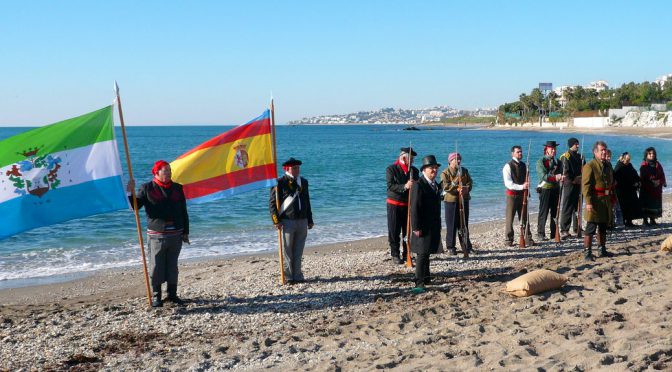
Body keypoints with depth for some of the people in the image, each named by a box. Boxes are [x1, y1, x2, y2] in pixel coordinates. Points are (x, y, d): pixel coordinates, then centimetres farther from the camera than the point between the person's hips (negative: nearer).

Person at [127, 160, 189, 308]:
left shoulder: (177, 188, 10)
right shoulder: (147, 188, 0)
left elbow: (183, 212, 13)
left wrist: (185, 232, 11)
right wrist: (130, 193, -18)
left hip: (175, 235, 3)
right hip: (156, 235, -3)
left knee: (172, 266, 9)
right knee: (156, 266, 0)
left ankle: (172, 294, 19)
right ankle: (156, 296, 9)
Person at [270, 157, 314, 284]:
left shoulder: (303, 182, 14)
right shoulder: (280, 183, -6)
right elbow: (272, 203, -7)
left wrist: (310, 220, 18)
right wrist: (276, 220, -14)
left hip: (302, 221, 5)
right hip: (287, 222, -5)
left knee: (298, 252, 10)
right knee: (287, 252, 2)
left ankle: (297, 276, 17)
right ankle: (289, 277, 9)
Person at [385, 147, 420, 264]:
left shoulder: (414, 170, 9)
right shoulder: (391, 169, -5)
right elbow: (390, 186, -15)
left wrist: (413, 185, -14)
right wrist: (404, 186, -29)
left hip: (409, 204, 4)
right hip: (394, 205, -4)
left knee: (408, 231, 6)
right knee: (394, 231, -1)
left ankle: (406, 254, 15)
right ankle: (395, 255, 6)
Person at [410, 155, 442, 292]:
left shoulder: (436, 184, 13)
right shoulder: (419, 185, -14)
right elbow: (415, 208, -17)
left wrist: (438, 226, 20)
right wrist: (416, 228, -20)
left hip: (434, 226, 8)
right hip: (423, 226, -8)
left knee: (427, 252, 14)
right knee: (422, 253, -10)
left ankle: (426, 277, 23)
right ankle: (419, 282, -10)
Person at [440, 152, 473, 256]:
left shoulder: (464, 171, 13)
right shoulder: (445, 172, -3)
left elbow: (469, 182, 6)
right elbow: (445, 186, -15)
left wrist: (466, 188, -16)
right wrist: (457, 188, -25)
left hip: (464, 200, 5)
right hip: (451, 200, -4)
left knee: (464, 224, 8)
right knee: (451, 225, -2)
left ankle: (466, 246, 14)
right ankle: (450, 247, 6)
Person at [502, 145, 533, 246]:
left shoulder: (523, 165, 10)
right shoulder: (508, 166, -10)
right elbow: (508, 183, -18)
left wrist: (527, 188, 2)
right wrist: (521, 186, -25)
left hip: (522, 194, 5)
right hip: (512, 195, -5)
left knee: (524, 218, 7)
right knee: (510, 218, 0)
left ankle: (528, 239, 9)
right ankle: (509, 240, 7)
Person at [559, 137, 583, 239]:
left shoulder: (580, 157, 17)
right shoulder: (565, 157, -7)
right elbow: (565, 172, -15)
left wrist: (581, 178, 0)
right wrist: (573, 180, -16)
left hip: (578, 185, 7)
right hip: (569, 185, -7)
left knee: (577, 207, 13)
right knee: (567, 208, -9)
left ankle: (577, 228, 23)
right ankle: (564, 230, -9)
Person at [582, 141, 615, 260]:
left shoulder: (608, 166, 14)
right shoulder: (589, 166, -10)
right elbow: (585, 185, -16)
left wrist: (611, 199, 19)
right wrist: (588, 202, -23)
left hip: (606, 200, 8)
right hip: (595, 201, -8)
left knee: (603, 228, 15)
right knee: (591, 228, -7)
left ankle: (602, 250, 26)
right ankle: (587, 253, -5)